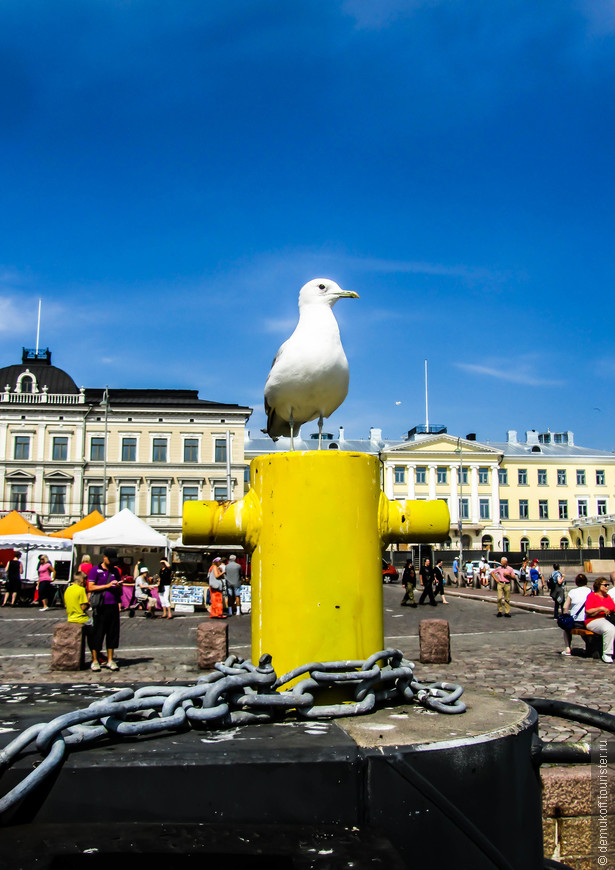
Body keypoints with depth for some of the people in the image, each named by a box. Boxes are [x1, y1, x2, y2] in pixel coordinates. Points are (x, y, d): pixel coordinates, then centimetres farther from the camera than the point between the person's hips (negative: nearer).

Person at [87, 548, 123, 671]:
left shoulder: (115, 571, 17)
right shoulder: (95, 570, 2)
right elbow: (90, 587, -7)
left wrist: (118, 586, -3)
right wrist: (107, 586, -12)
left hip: (113, 606, 5)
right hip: (101, 607, -5)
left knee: (113, 633, 7)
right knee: (97, 634, 0)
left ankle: (110, 660, 15)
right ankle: (95, 660, 10)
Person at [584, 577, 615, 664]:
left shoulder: (608, 597, 22)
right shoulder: (592, 596, 2)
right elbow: (587, 612, -9)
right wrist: (601, 609, -15)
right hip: (594, 621, -6)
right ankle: (606, 654, -27)